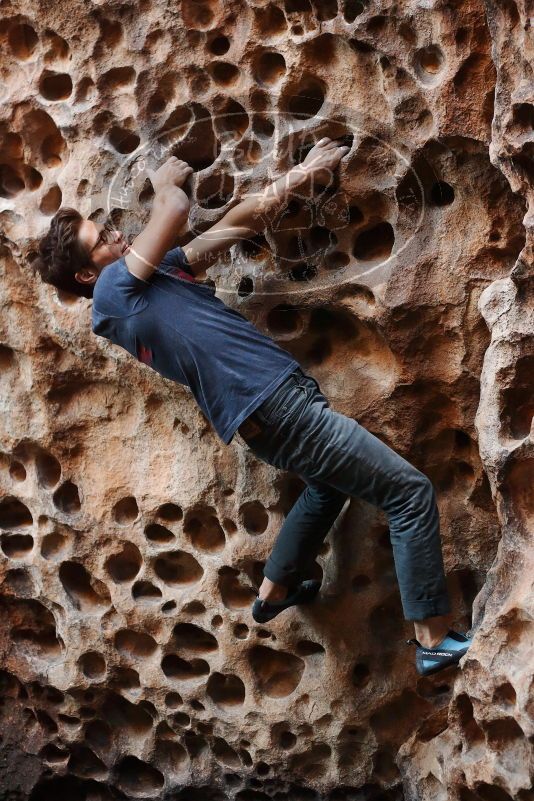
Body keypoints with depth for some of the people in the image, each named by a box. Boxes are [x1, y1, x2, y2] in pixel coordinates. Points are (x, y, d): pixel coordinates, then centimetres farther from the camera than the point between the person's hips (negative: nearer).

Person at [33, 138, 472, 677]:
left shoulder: (151, 273, 15)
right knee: (410, 491, -5)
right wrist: (165, 181, 5)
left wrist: (296, 178, 14)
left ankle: (274, 590, 44)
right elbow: (176, 209, -18)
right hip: (274, 406, -10)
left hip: (272, 406, 10)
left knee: (331, 481, 36)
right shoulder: (114, 290, -11)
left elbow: (233, 226, 17)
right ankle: (435, 639, 2)